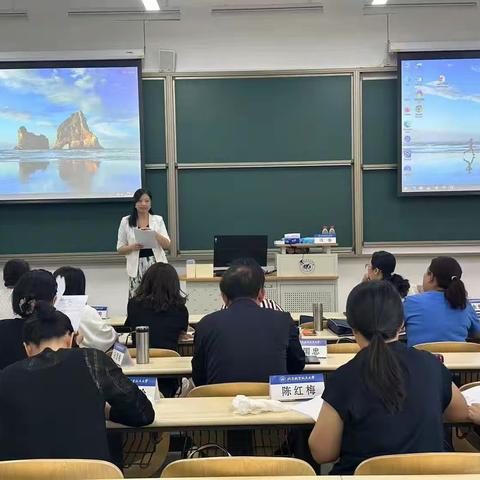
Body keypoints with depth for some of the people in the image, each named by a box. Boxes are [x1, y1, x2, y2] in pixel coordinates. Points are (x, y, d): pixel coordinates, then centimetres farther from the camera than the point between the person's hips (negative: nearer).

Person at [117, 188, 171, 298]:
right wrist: (132, 247, -13)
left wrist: (154, 233, -14)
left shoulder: (158, 220, 9)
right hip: (137, 268, 0)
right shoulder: (126, 221, 6)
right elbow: (120, 249, 7)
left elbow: (167, 245, 2)